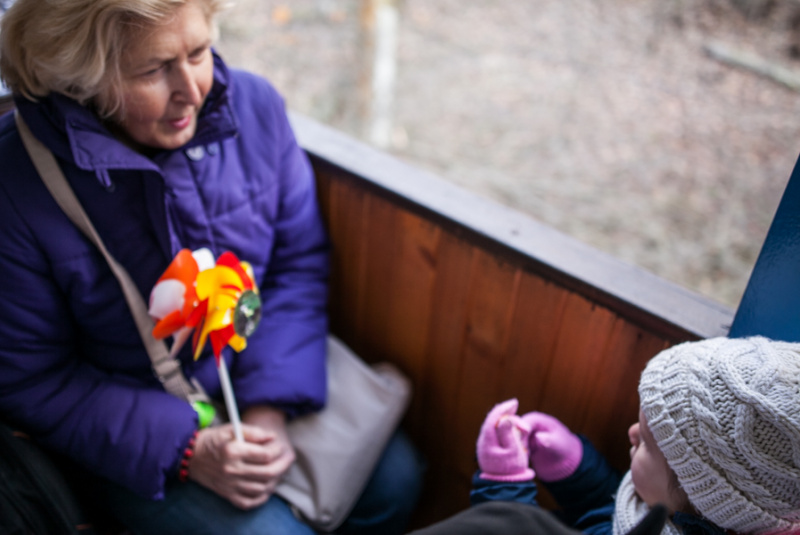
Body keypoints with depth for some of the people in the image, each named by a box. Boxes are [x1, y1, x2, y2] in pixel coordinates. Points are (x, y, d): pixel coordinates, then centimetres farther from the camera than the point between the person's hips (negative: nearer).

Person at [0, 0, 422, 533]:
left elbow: (300, 263, -4)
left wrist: (270, 406, -15)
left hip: (267, 378, 4)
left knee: (395, 479, -6)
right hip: (135, 429, -3)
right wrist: (183, 449, -21)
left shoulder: (253, 104, -12)